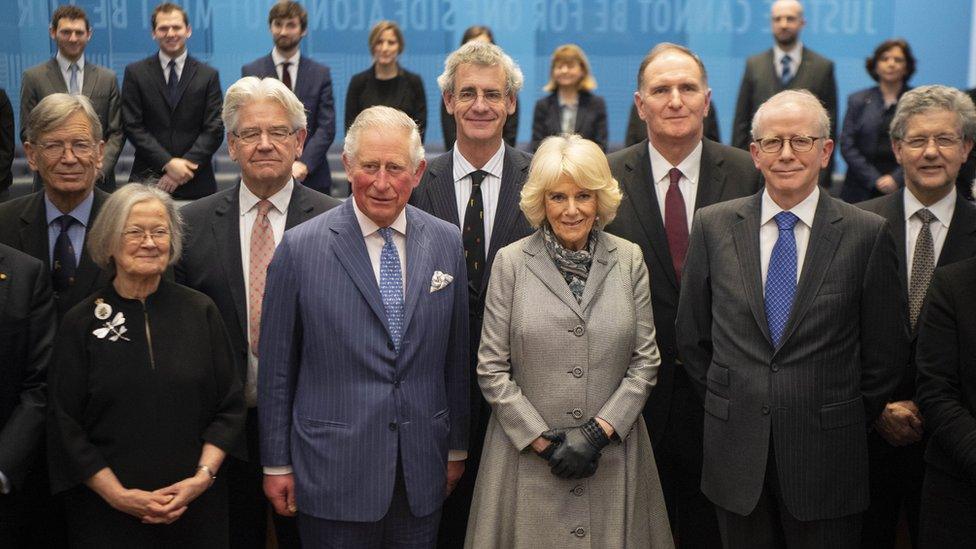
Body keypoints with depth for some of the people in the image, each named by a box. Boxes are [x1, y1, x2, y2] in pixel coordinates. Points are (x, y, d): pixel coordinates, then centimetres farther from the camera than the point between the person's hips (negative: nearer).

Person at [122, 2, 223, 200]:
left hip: (196, 182, 0)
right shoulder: (135, 73, 7)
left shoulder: (208, 75, 7)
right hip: (148, 181, 0)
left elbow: (214, 129, 1)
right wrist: (168, 163, -11)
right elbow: (133, 126, 0)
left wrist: (184, 167, -10)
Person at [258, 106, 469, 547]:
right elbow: (276, 367, -3)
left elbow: (456, 356, 8)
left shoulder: (447, 242, 2)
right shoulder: (300, 248, -8)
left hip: (422, 471, 3)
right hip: (335, 470, -3)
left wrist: (457, 448, 12)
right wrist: (277, 464, 0)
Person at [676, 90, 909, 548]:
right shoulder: (712, 226, 1)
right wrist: (726, 407, 7)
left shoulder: (868, 234, -4)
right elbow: (692, 336, 9)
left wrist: (845, 422, 4)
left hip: (827, 458, -1)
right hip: (737, 456, 2)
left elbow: (887, 350, 2)